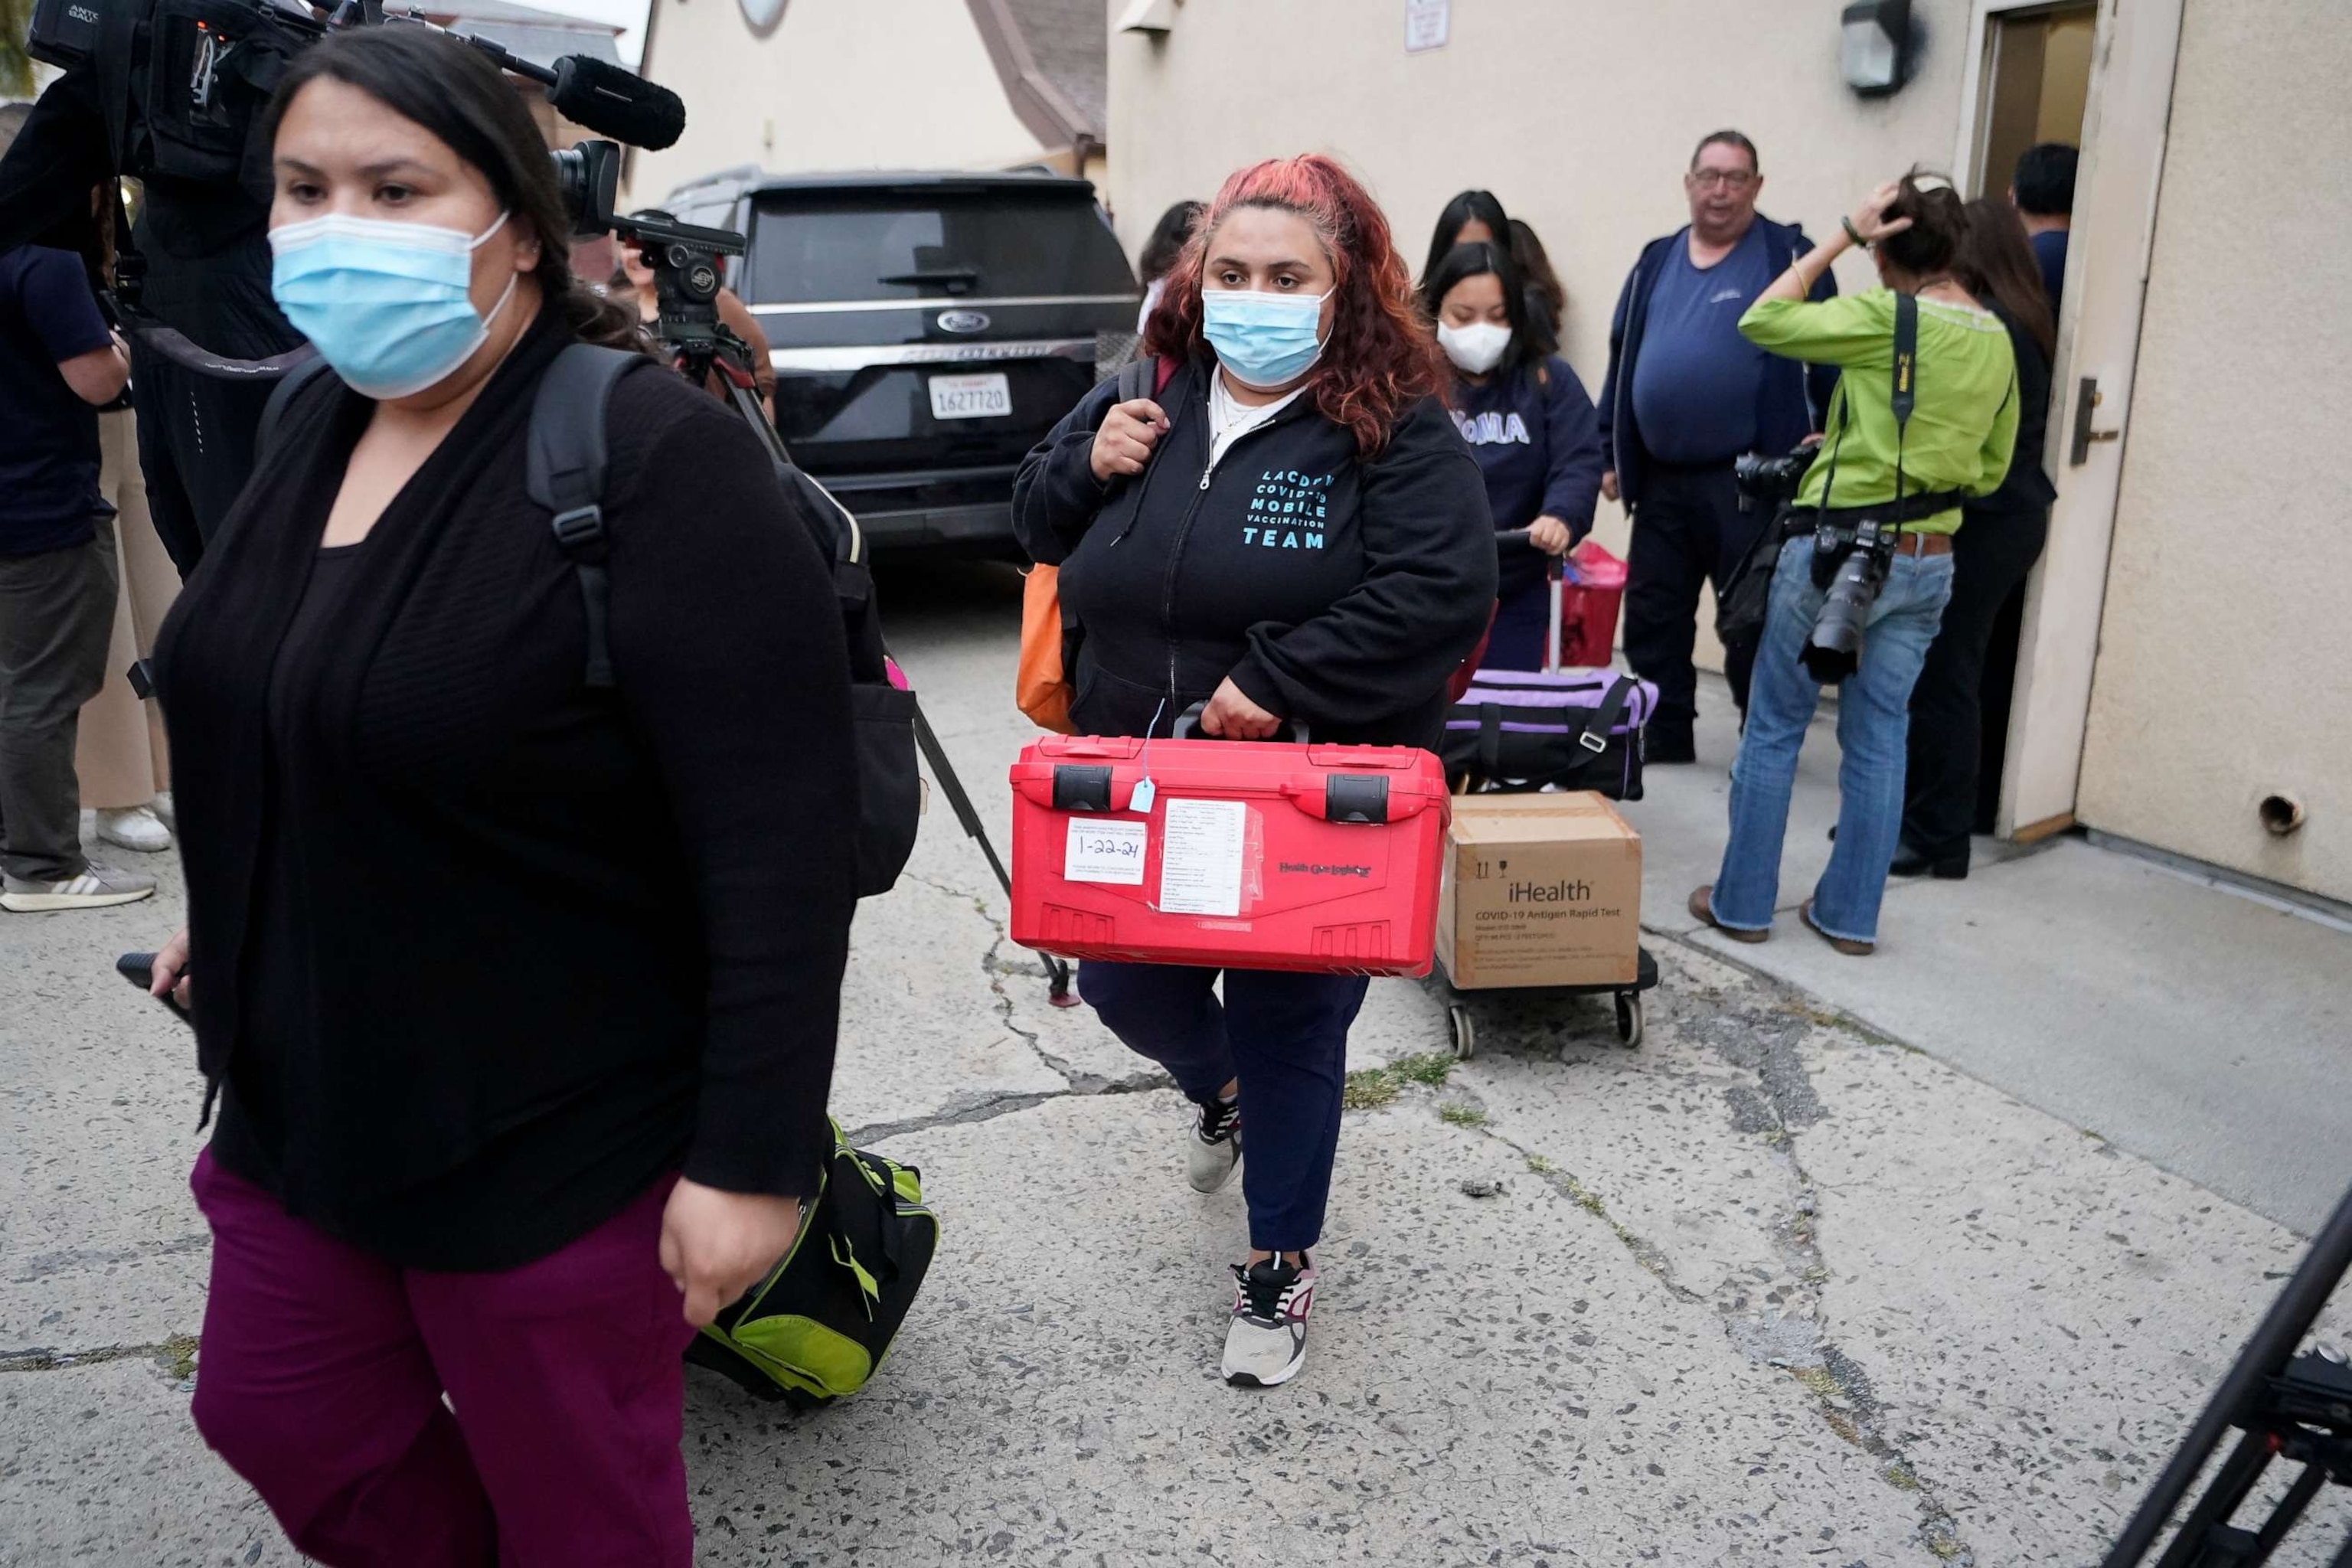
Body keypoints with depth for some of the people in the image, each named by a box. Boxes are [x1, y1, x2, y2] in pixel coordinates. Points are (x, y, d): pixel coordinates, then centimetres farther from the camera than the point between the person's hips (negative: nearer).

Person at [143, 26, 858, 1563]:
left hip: (555, 1149, -7)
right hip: (304, 1102, 8)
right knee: (282, 1422, 24)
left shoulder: (655, 458, -21)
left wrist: (753, 1155, -24)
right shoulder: (320, 420, 5)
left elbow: (786, 841, -24)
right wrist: (233, 919, 26)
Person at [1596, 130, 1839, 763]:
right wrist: (1612, 453, 13)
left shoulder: (1789, 257, -2)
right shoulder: (1657, 261, 13)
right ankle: (1664, 743, 22)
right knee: (1651, 618, 9)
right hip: (1662, 479, 5)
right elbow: (1623, 359, 16)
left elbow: (1830, 356, -5)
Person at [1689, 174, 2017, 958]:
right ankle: (1850, 914, 19)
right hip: (1929, 562, 6)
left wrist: (1840, 238, -6)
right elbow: (1990, 471, 15)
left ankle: (1742, 901, 14)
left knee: (1773, 729, 6)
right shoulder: (1997, 340, 8)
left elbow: (1763, 321, -9)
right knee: (1879, 738, 12)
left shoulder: (1886, 317, -14)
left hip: (1838, 547, -6)